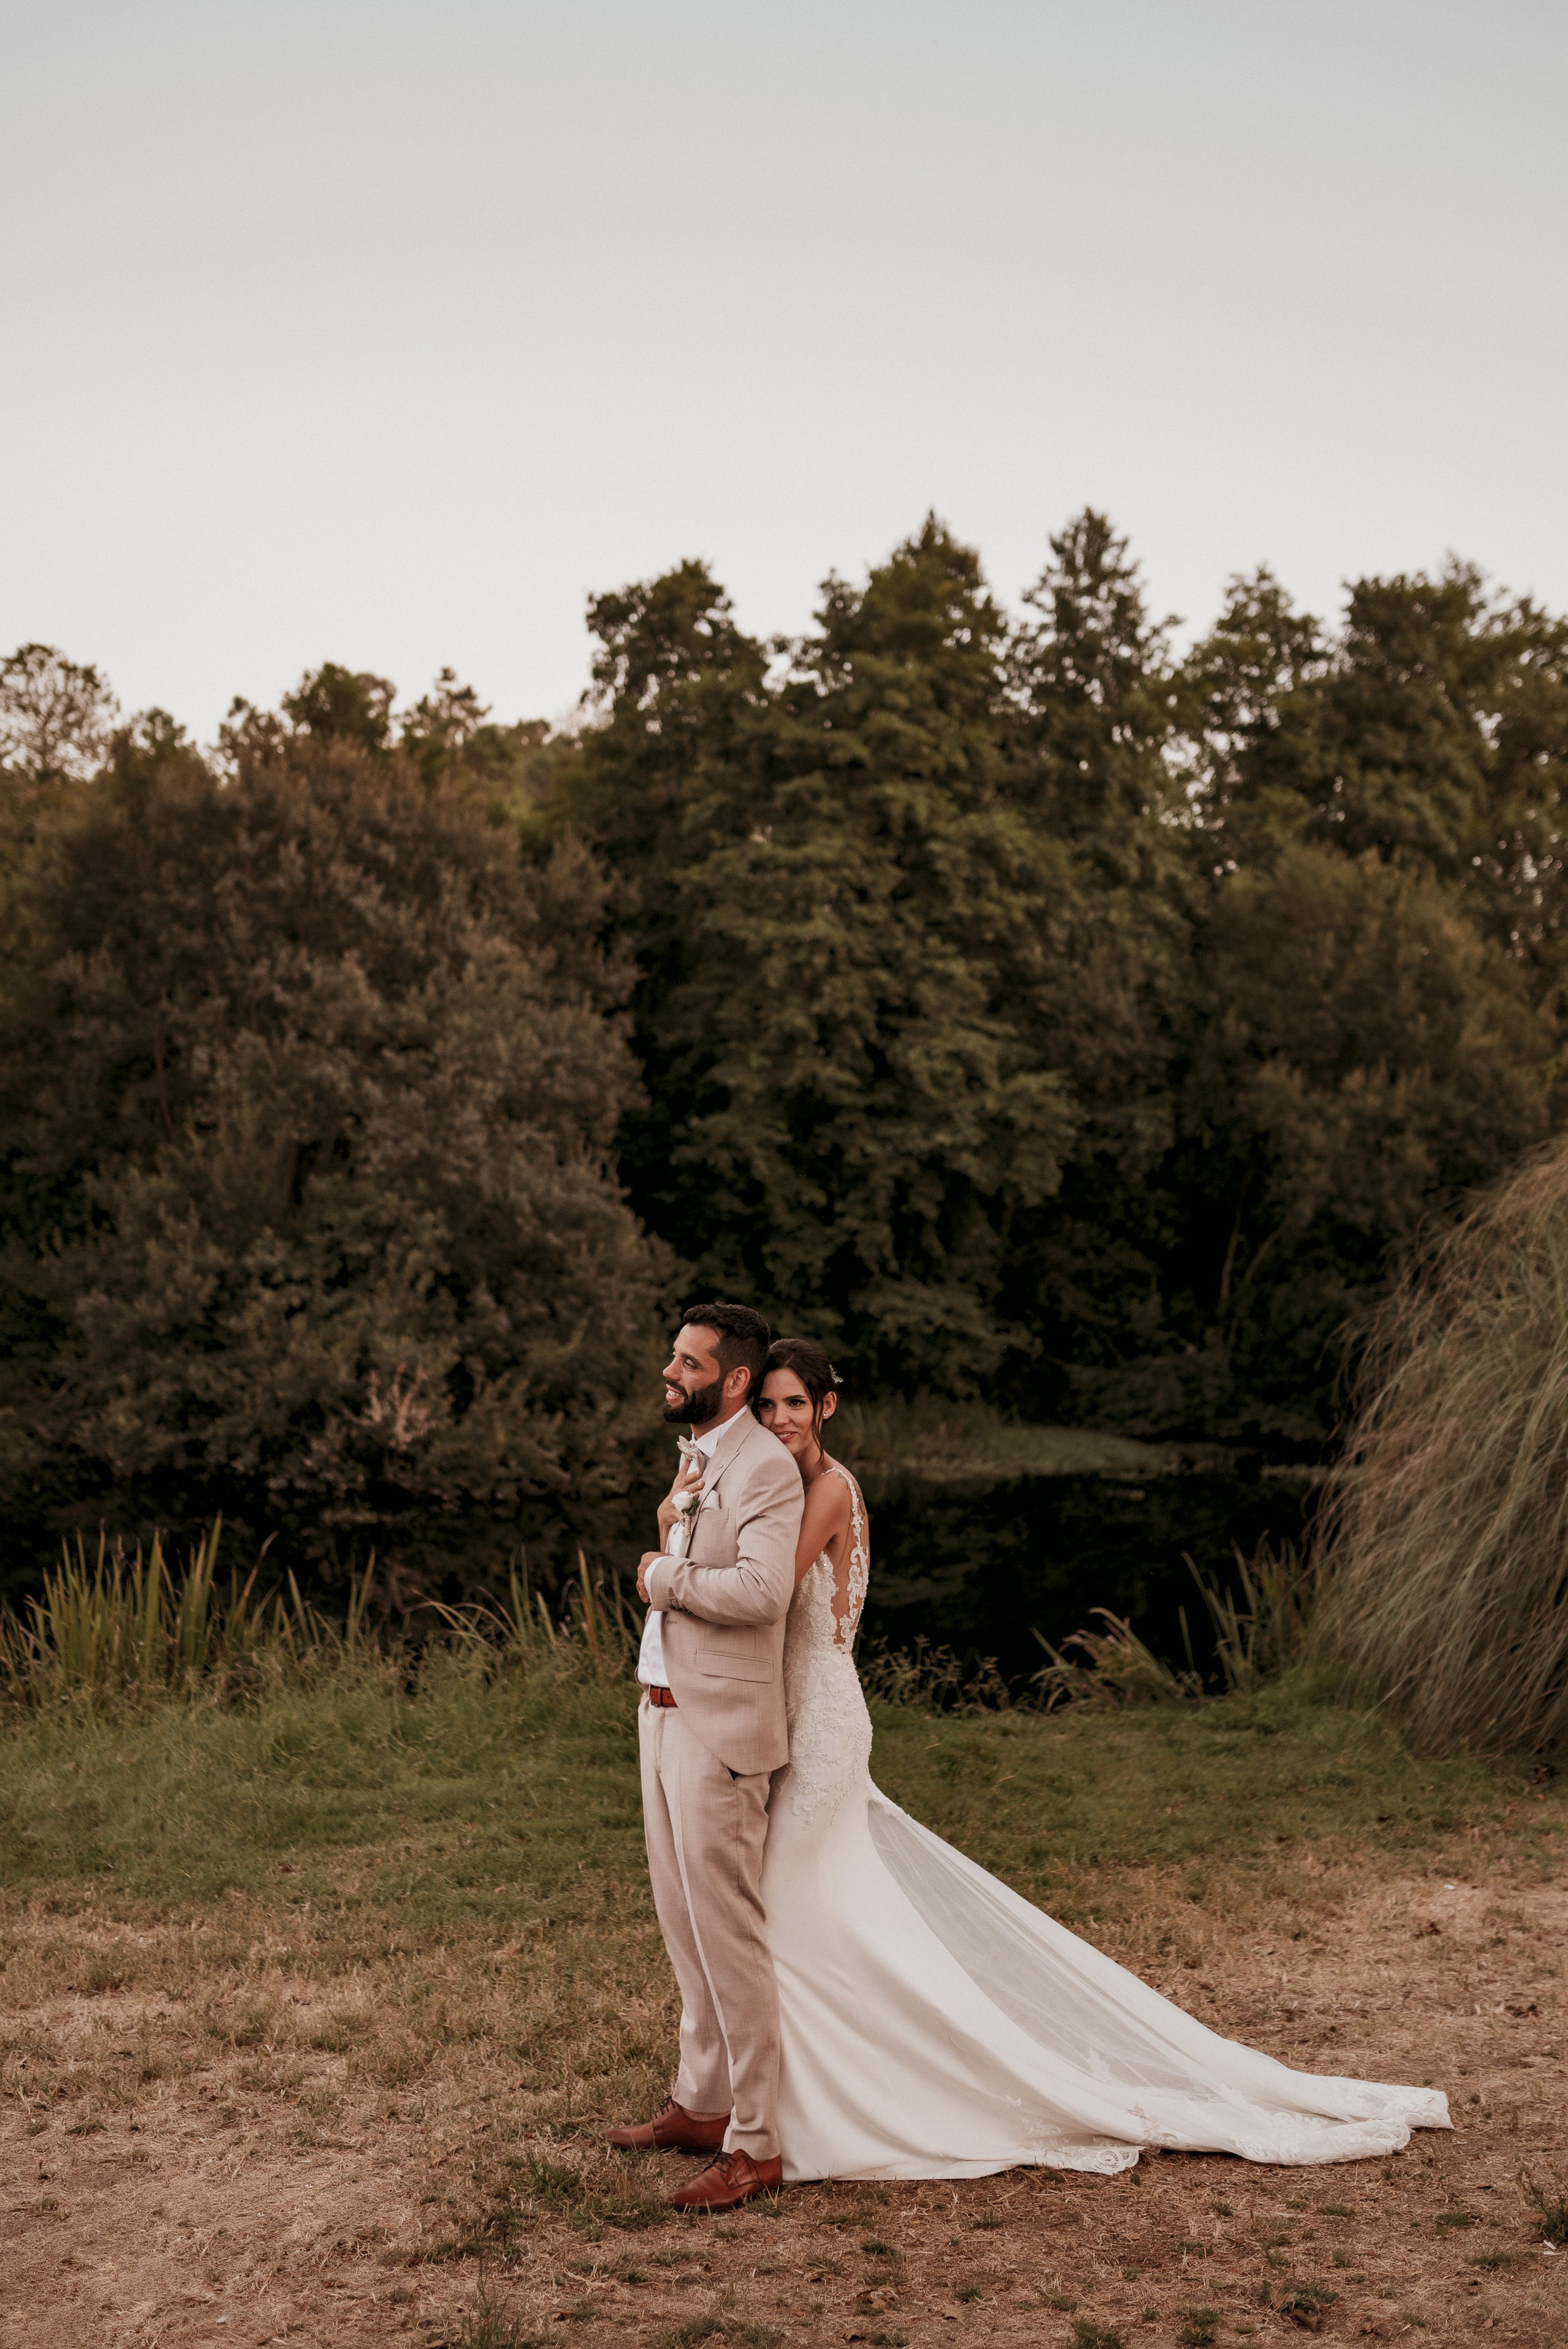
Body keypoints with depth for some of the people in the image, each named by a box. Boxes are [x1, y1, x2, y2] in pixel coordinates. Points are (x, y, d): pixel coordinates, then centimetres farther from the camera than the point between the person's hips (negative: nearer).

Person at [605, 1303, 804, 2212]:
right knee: (683, 1920, 18)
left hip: (720, 1726, -10)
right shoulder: (696, 1456, 14)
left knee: (727, 1932, -4)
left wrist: (664, 1576, -16)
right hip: (664, 1708, 10)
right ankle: (703, 2101, 32)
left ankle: (754, 2146, 6)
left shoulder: (767, 1467, -16)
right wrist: (677, 1513, 10)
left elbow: (762, 1589, -30)